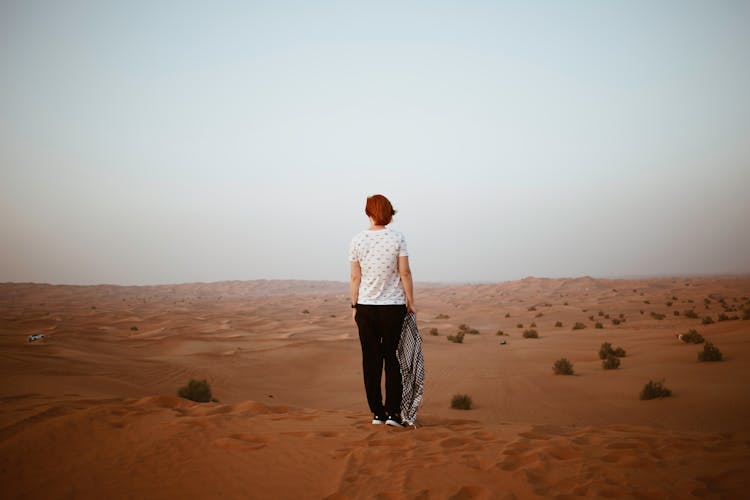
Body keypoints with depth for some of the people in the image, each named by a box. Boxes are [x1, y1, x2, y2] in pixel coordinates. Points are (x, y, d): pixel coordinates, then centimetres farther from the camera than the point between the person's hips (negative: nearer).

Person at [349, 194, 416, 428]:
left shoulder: (357, 240, -1)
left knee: (370, 359, 8)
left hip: (366, 306, 1)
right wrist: (410, 302, 4)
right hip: (393, 306, -1)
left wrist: (354, 305, 10)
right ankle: (393, 412, 3)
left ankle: (377, 412, 11)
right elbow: (405, 273, -6)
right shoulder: (397, 238, -6)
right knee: (392, 358, 6)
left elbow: (355, 277, 1)